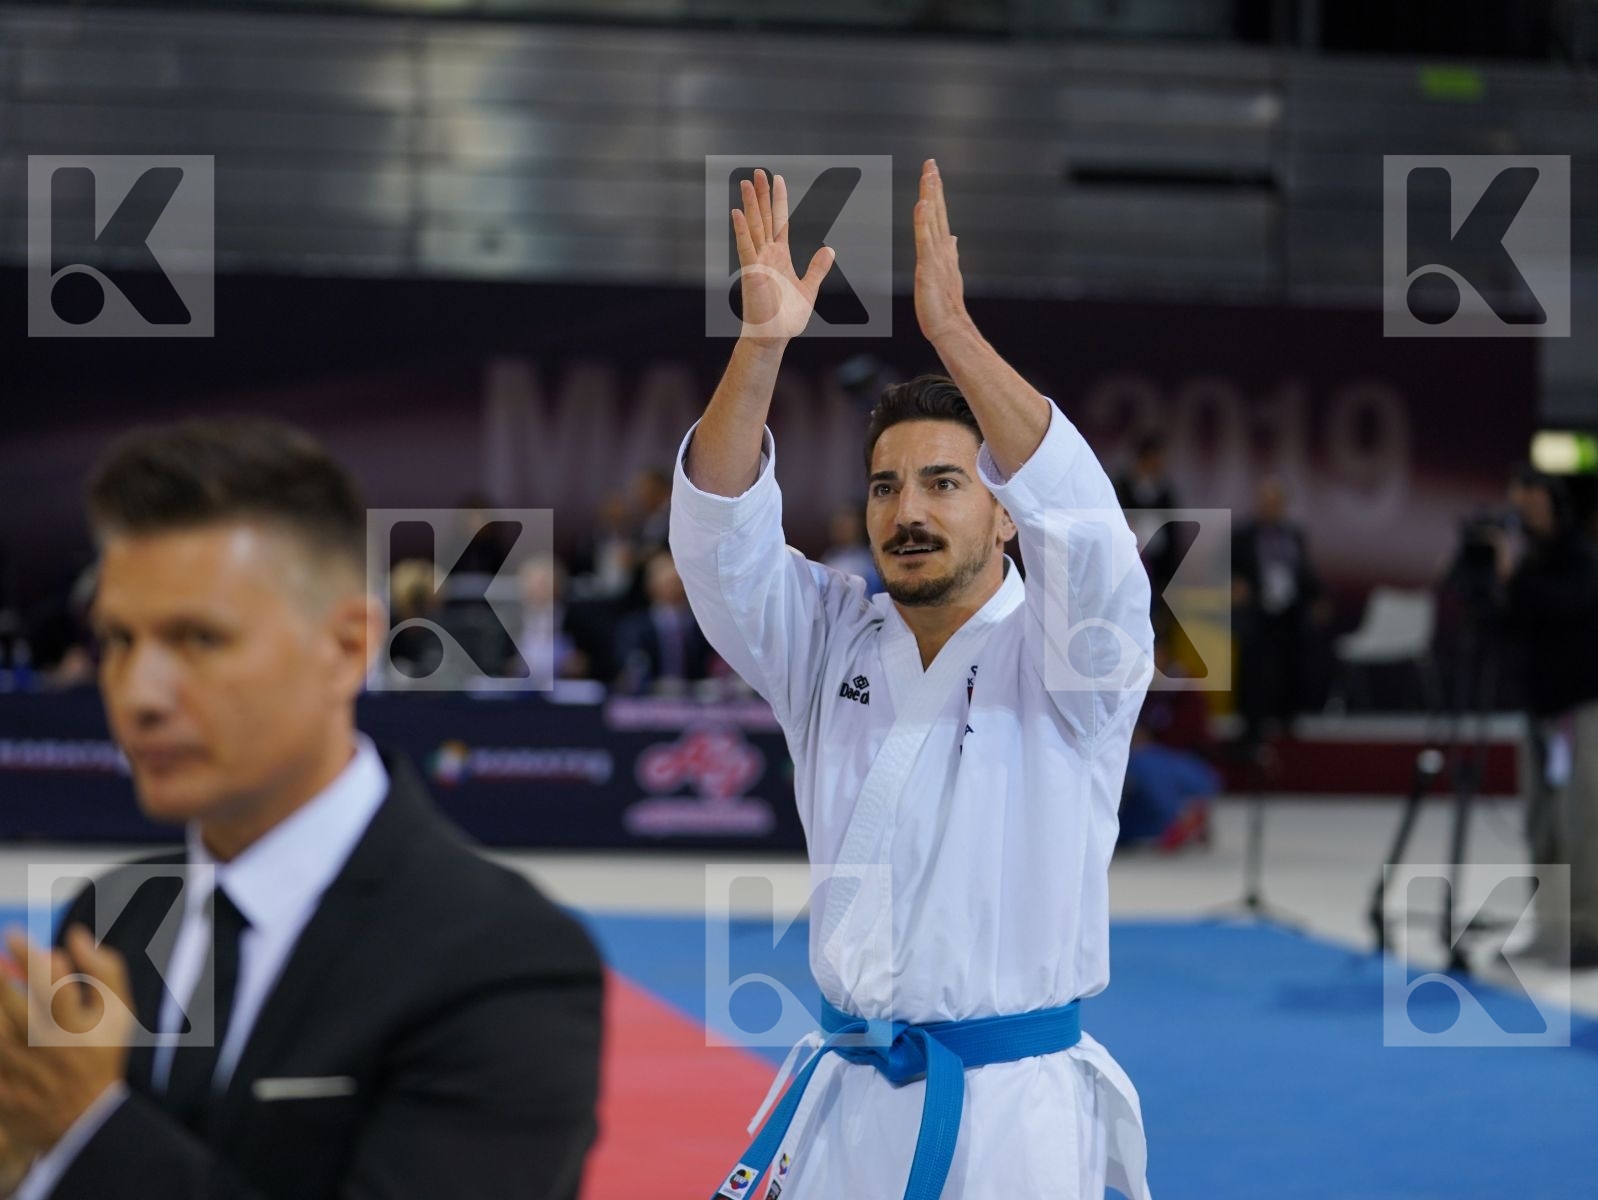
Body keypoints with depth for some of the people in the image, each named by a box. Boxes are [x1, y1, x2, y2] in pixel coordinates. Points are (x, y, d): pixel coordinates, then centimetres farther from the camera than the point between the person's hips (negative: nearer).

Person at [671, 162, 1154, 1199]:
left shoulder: (1064, 652, -3)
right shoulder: (829, 641, 8)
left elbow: (1081, 526, -23)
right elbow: (721, 540, -7)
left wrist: (954, 334, -34)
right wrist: (761, 348, -24)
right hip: (848, 1107, 4)